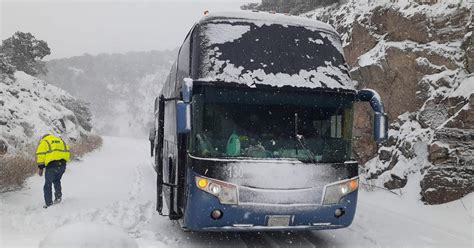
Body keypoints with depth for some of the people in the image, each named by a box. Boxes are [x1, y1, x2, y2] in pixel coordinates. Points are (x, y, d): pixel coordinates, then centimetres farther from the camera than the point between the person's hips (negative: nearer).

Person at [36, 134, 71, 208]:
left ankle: (49, 203, 6)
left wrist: (40, 167, 4)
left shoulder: (44, 142, 9)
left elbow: (40, 155, 0)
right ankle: (58, 195, 12)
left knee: (48, 184, 7)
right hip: (62, 165, 5)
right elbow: (67, 153, 16)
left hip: (51, 166, -4)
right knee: (57, 180, 28)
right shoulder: (61, 141, 23)